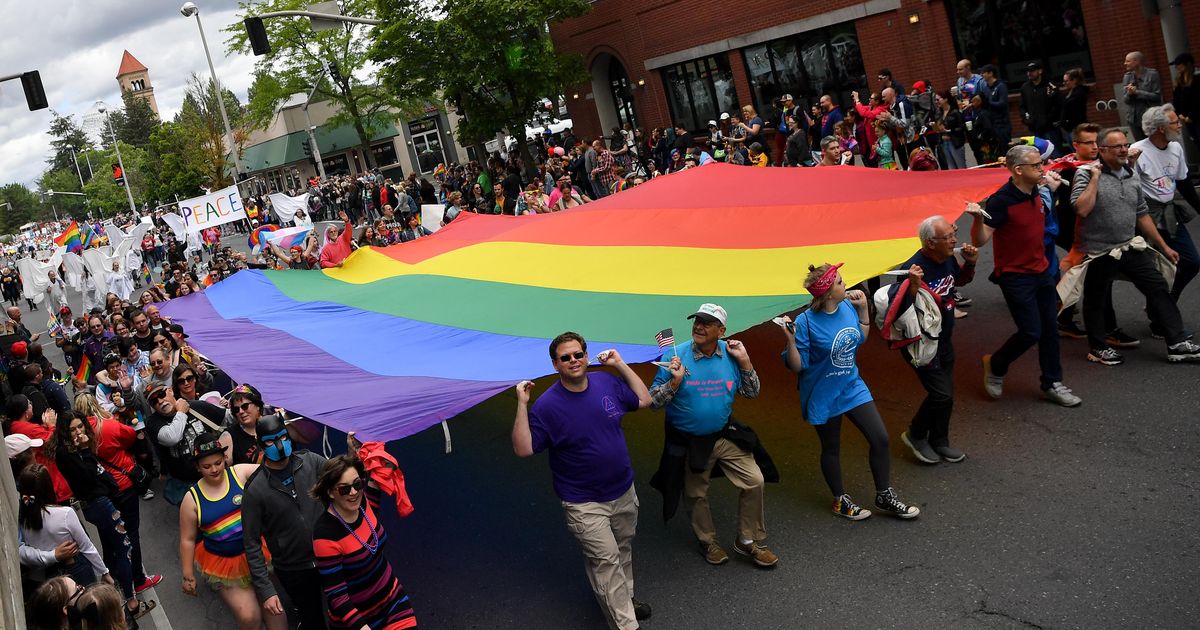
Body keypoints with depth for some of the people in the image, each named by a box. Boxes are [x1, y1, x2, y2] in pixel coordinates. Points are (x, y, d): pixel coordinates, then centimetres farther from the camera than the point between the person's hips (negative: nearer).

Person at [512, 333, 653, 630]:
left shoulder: (607, 382, -5)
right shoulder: (547, 405, -18)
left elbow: (644, 400, 9)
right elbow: (523, 448, -20)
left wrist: (621, 365, 1)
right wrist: (522, 405, -29)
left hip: (624, 491, 5)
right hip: (584, 503, -5)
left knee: (624, 549, 22)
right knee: (606, 560, -5)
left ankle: (625, 598, 44)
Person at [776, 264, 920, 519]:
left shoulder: (848, 307, -5)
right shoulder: (806, 322, -24)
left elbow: (860, 340, 13)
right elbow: (797, 366, -19)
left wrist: (863, 308, 3)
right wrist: (791, 340, -35)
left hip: (853, 387, 6)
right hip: (824, 396, -6)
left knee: (880, 439, 5)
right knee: (831, 448, 13)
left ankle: (884, 497, 24)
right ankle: (840, 500, 35)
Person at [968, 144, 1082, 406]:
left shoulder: (1036, 194, 5)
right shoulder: (1001, 200, -20)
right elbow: (980, 240, -24)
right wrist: (977, 218, -42)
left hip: (1042, 271, 8)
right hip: (1016, 276, -8)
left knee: (1050, 329, 10)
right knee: (1031, 332, -8)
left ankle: (1052, 384, 22)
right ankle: (995, 365, 18)